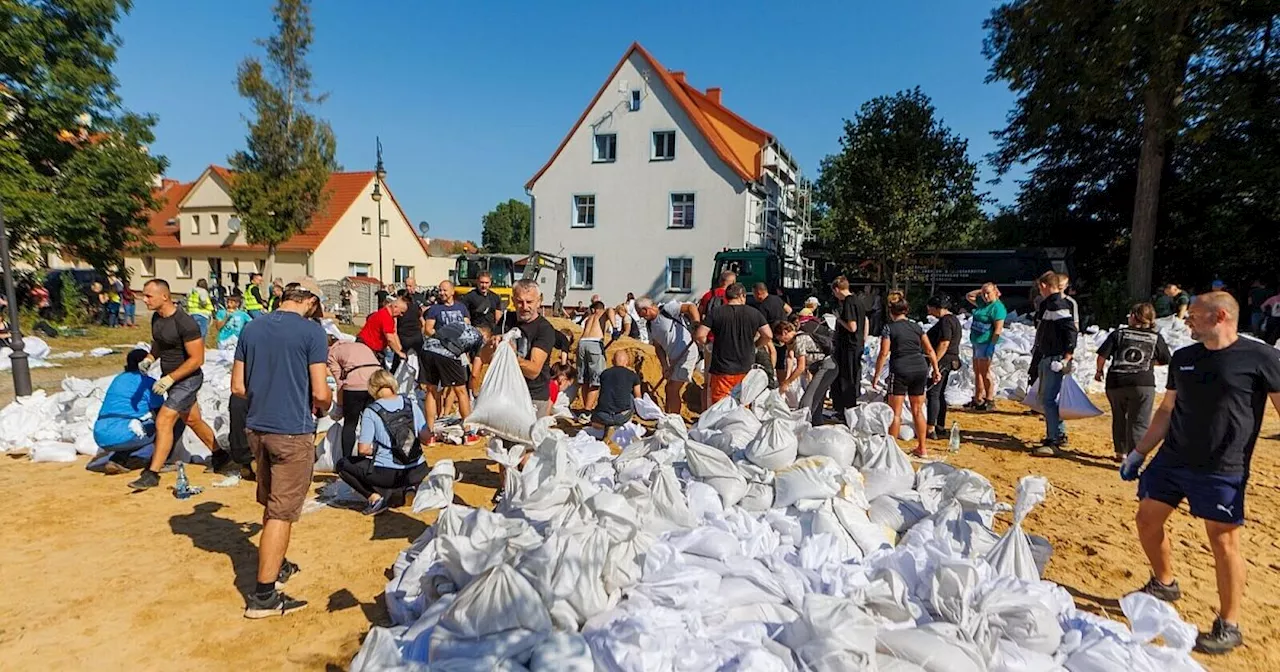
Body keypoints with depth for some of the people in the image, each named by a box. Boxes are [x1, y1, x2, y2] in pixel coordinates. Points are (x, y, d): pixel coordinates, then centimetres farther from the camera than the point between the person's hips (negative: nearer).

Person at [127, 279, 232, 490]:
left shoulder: (185, 324, -25)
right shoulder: (156, 318, 1)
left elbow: (197, 359, -24)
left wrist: (170, 378, -25)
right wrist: (150, 358, 1)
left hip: (187, 379, -9)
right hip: (170, 377, 9)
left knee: (163, 422, -11)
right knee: (192, 420, 18)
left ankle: (152, 474, -1)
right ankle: (220, 457, 33)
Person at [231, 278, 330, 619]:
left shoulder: (253, 327, 6)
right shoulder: (311, 330, -12)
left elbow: (238, 386, 7)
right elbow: (320, 393, -15)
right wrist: (322, 408, 5)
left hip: (257, 428, 7)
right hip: (292, 432, -7)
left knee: (272, 503, 23)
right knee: (282, 512, 1)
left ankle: (276, 564, 41)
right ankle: (263, 595, 6)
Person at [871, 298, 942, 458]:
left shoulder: (889, 327, -2)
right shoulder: (916, 326, 12)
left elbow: (884, 354, -8)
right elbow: (930, 350, 11)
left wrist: (876, 375, -5)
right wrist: (936, 370, 18)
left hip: (900, 370, -5)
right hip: (920, 369, 5)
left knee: (895, 412, 2)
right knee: (918, 410, 14)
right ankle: (921, 449, 21)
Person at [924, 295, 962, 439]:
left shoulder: (945, 321, -17)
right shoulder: (954, 319, 16)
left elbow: (944, 344, -24)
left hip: (942, 360, -11)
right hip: (949, 360, 11)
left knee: (932, 394, -9)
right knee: (939, 394, 16)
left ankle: (931, 430, -10)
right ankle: (940, 426, 24)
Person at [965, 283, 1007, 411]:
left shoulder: (998, 307, -13)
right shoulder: (982, 302, 12)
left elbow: (998, 329, -17)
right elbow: (968, 296, 27)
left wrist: (991, 345, -21)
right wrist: (981, 290, 12)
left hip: (986, 342, -9)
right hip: (976, 341, 9)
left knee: (984, 372, -6)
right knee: (977, 371, 12)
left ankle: (990, 401, 1)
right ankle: (977, 399, 19)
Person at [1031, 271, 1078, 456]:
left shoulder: (1058, 306, -15)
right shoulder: (1048, 305, 15)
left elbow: (1072, 333, -22)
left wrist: (1066, 359, -23)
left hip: (1055, 360, -10)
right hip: (1047, 358, 10)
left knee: (1049, 399, -11)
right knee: (1046, 397, 18)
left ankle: (1054, 443, -9)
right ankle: (1060, 435, 31)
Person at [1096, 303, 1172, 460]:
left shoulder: (1119, 333, 5)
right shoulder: (1156, 338, 7)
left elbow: (1102, 355, -2)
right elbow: (1165, 361, 14)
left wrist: (1099, 371, 14)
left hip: (1115, 382, 1)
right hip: (1143, 383, -1)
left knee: (1119, 418, 19)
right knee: (1139, 422, 0)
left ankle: (1120, 452, 31)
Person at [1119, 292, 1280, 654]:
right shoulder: (1182, 358, 7)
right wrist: (1138, 454, 14)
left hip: (1222, 471, -5)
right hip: (1170, 461, 6)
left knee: (1224, 543, 1)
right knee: (1147, 520, 10)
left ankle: (1229, 627, 17)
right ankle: (1163, 584, 34)